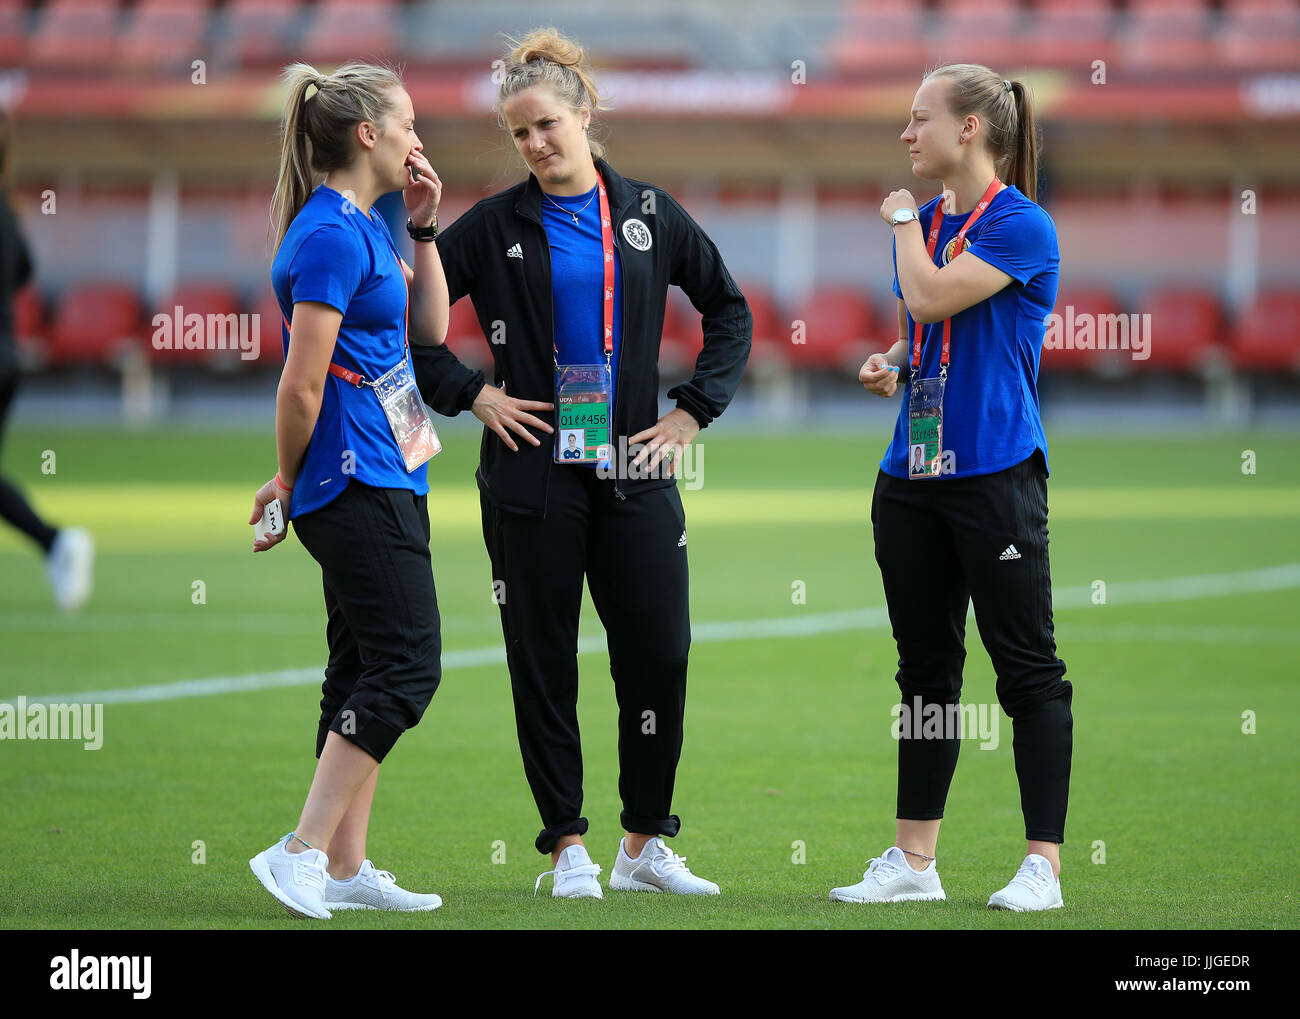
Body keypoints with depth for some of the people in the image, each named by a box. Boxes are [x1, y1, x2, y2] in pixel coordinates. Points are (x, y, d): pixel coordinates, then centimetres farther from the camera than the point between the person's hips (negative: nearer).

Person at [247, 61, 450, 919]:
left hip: (382, 481, 10)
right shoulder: (333, 236, -17)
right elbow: (302, 382, -18)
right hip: (360, 486, -10)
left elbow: (430, 327, 21)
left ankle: (345, 866, 13)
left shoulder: (364, 228, 14)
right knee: (407, 666, -12)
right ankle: (303, 852, -12)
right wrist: (289, 480, -6)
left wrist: (424, 228, 13)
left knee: (364, 671, 10)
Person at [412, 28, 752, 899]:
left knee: (660, 651, -2)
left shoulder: (649, 215, 7)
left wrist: (694, 409, 7)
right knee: (544, 660, 0)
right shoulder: (495, 226, 2)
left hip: (632, 469, 2)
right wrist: (469, 394, -4)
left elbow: (730, 310, 15)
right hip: (532, 472, -1)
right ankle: (569, 850, 7)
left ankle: (645, 845, 11)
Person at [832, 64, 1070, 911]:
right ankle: (915, 863, 17)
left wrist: (904, 221, -4)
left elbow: (933, 298, -21)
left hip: (995, 474, -8)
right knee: (925, 666, 12)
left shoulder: (1020, 224, -10)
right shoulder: (927, 222, 13)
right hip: (914, 475, 8)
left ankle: (1044, 864, 0)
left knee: (1028, 669, -3)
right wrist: (887, 365, 3)